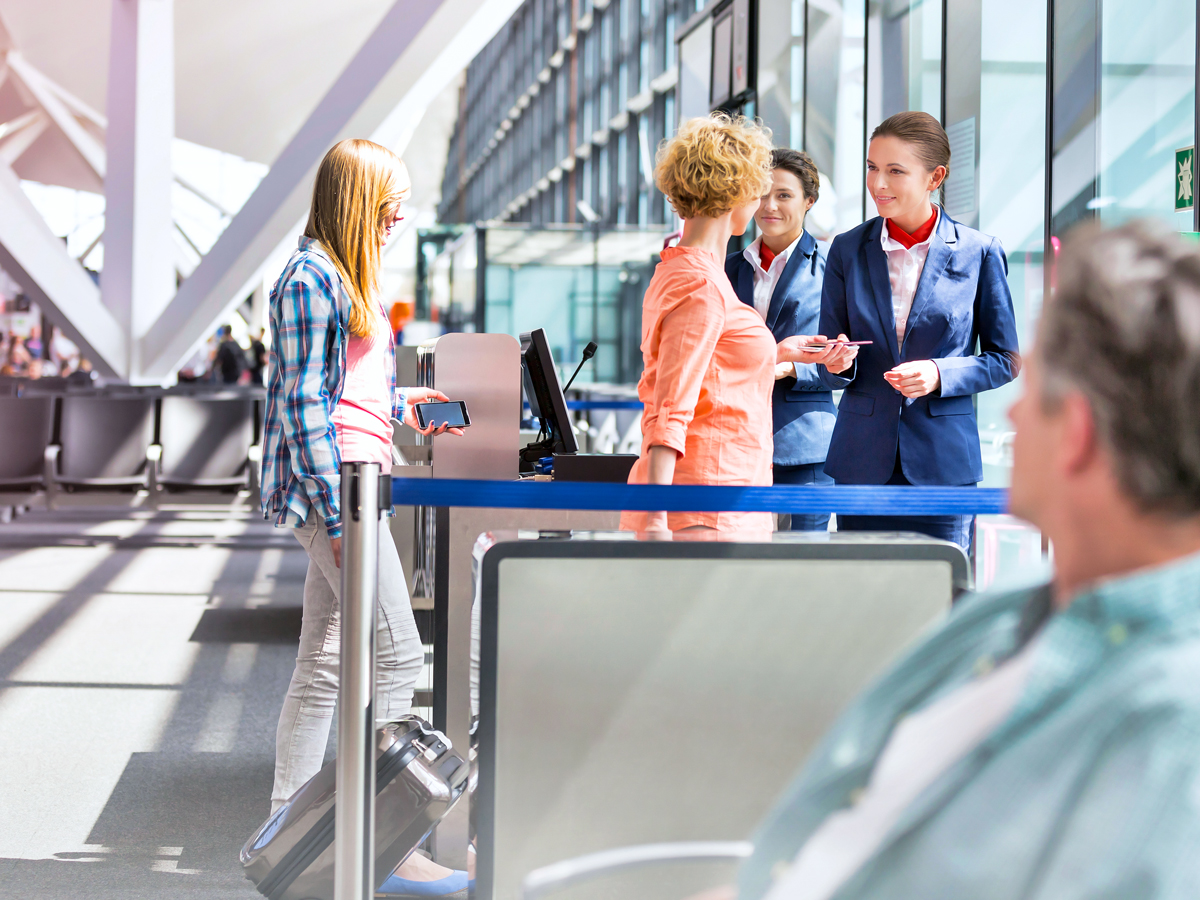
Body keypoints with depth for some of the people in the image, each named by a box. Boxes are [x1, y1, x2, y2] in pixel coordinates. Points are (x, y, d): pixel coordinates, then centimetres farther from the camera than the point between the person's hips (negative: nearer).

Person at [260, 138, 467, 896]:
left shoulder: (352, 279, 18)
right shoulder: (311, 278, -12)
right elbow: (304, 403, -16)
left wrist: (403, 406, 22)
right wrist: (339, 512, -19)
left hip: (355, 483, 10)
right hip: (331, 485, -10)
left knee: (326, 664, 11)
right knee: (398, 654, -9)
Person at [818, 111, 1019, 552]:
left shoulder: (979, 253, 0)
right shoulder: (847, 250, 6)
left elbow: (1005, 360, 4)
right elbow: (830, 370, 10)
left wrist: (939, 374, -12)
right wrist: (839, 364, -14)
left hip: (943, 461, -2)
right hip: (862, 459, 2)